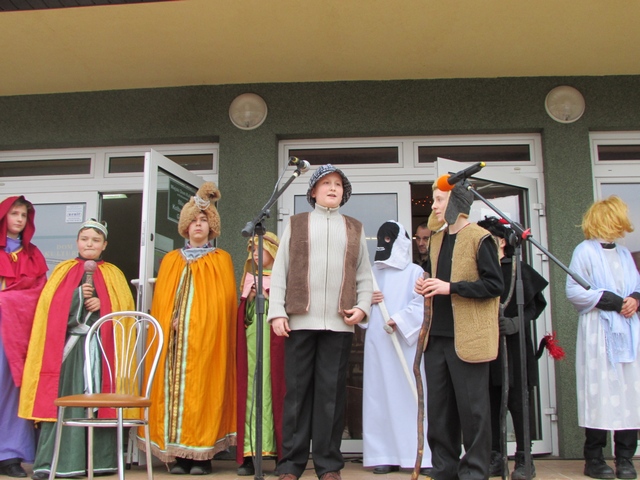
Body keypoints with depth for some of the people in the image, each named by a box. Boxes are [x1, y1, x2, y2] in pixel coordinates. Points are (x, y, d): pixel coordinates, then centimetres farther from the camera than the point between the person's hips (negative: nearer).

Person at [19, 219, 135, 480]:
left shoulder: (114, 274, 15)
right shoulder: (63, 271, 14)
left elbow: (126, 308, 8)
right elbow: (49, 307, 3)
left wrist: (103, 305, -9)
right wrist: (78, 295, -11)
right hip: (67, 345, 0)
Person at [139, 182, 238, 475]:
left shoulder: (221, 260, 9)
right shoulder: (171, 260, 17)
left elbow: (227, 299, 1)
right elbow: (159, 301, 11)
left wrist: (213, 328, -10)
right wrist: (166, 327, -4)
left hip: (207, 337, -2)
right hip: (173, 338, 3)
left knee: (201, 389, -5)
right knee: (173, 388, -2)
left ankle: (201, 454, 0)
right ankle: (177, 454, 3)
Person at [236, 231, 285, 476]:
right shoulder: (250, 278, 20)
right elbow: (241, 313, 20)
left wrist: (268, 297, -10)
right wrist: (250, 299, 2)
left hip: (274, 338, -4)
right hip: (250, 336, 4)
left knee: (273, 389, -8)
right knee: (250, 390, -3)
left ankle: (276, 450, -4)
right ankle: (249, 454, -2)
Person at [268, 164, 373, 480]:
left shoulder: (355, 229, 17)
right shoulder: (296, 224, 13)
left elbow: (364, 275, 14)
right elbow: (279, 270, 7)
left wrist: (363, 306, -3)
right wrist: (276, 312, -3)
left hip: (339, 323, 1)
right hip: (300, 321, -1)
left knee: (332, 393, 2)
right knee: (297, 391, 2)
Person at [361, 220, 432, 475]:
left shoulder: (414, 272, 4)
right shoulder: (371, 273, 17)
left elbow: (421, 304, -7)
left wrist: (400, 320, -18)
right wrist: (368, 300, -1)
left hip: (405, 341, -4)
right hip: (376, 341, 4)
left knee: (410, 395, -6)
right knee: (379, 395, 1)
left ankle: (421, 455, -1)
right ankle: (385, 455, 6)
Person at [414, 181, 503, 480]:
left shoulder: (479, 238, -7)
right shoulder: (436, 240, 15)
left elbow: (494, 284, -14)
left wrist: (451, 287, -20)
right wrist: (427, 287, 5)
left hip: (467, 337, -7)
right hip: (436, 336, 7)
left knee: (472, 408, 2)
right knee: (438, 408, 11)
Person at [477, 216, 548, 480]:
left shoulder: (520, 270, -1)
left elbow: (536, 304, 0)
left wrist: (515, 323, -13)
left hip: (513, 346, -3)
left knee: (516, 402, 0)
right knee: (490, 402, 6)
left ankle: (524, 458, 11)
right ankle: (496, 458, 15)